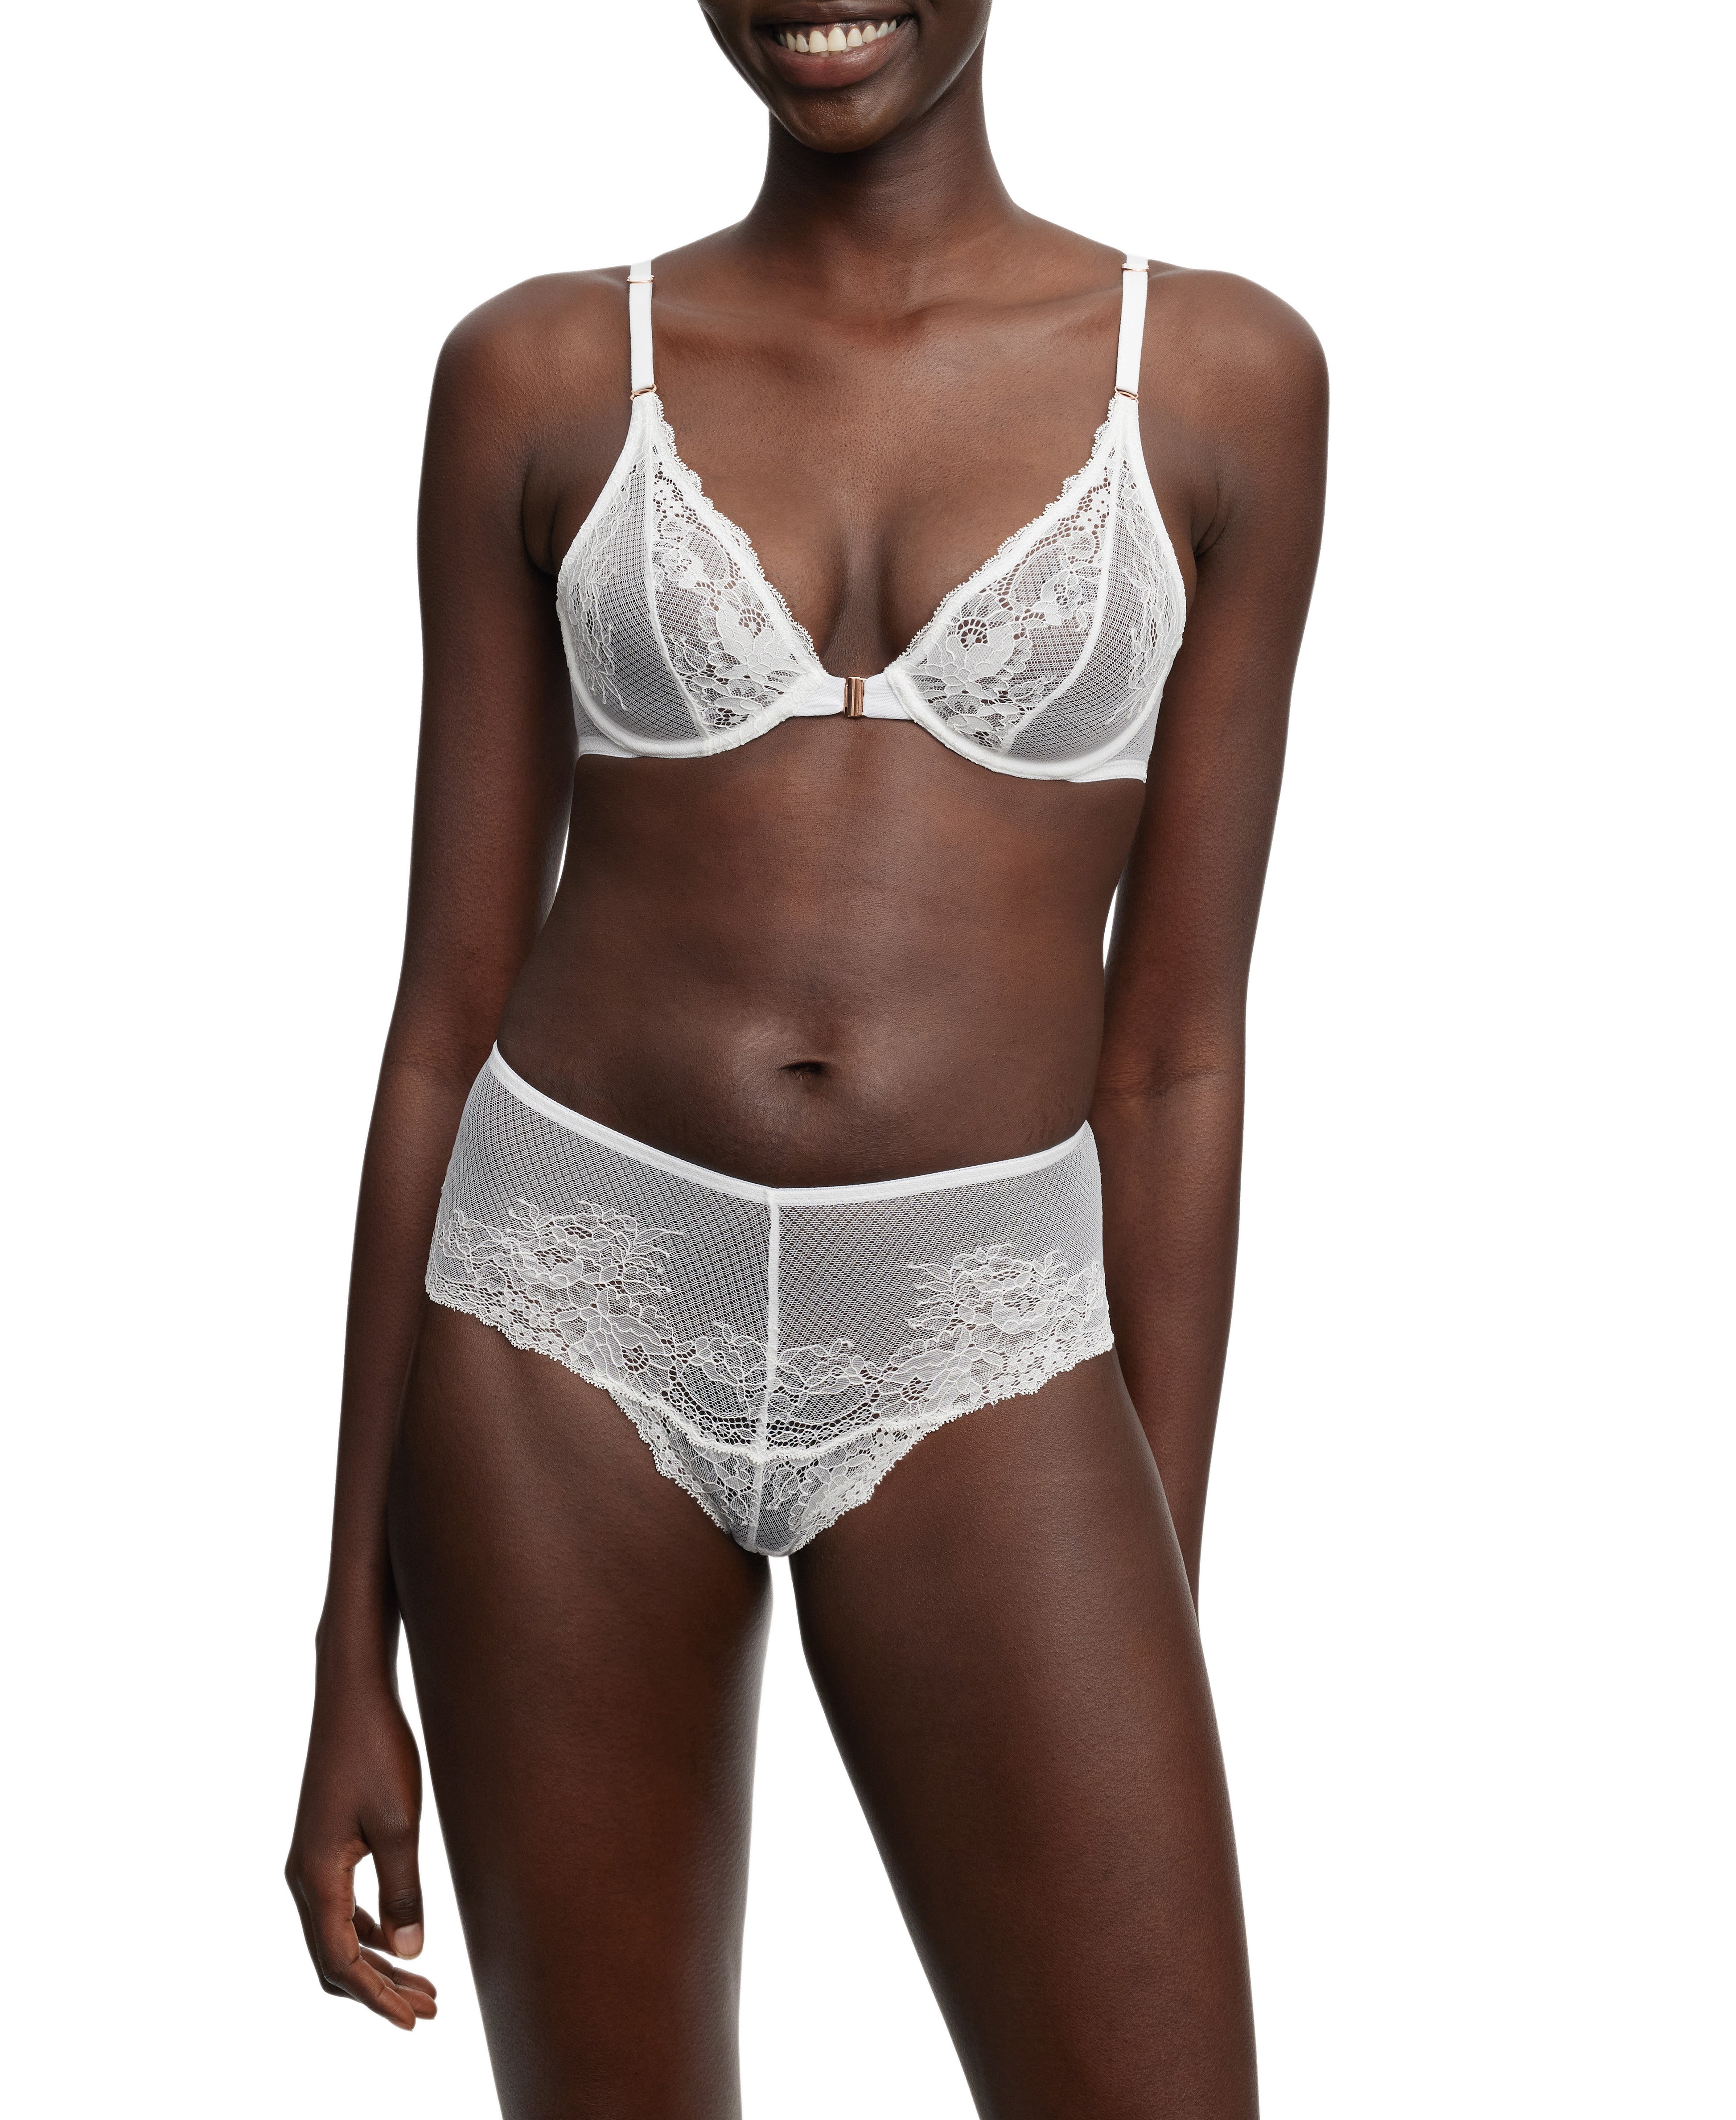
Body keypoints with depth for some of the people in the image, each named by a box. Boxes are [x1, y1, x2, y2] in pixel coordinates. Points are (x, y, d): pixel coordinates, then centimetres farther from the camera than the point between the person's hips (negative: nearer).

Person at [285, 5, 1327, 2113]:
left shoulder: (1223, 375, 2)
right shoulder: (542, 373, 2)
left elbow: (1174, 1050, 2)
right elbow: (450, 1004, 4)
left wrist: (1156, 1645, 2)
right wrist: (356, 1652, 3)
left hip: (977, 1356, 0)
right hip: (570, 1309, 1)